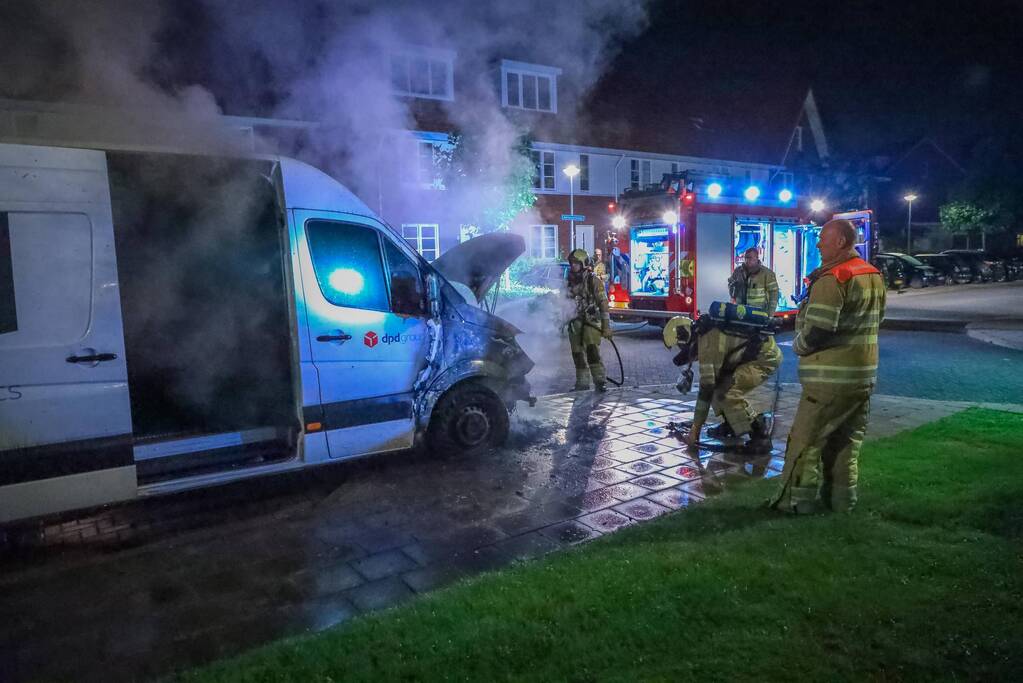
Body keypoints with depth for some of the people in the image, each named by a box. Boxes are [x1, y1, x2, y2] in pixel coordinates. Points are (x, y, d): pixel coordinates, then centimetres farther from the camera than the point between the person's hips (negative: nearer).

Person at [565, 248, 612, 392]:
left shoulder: (593, 281, -5)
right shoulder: (569, 282, 12)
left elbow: (603, 304, -7)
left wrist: (606, 326, -10)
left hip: (591, 322, -6)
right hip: (574, 324, 6)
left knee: (592, 351, -19)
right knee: (578, 355, 7)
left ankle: (600, 381, -14)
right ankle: (582, 383, 16)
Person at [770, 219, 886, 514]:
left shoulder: (833, 278, -18)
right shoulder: (874, 276, 12)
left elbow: (817, 330, -24)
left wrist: (797, 346, -6)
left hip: (830, 377, -9)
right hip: (864, 374, 9)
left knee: (806, 439, 1)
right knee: (848, 439, 16)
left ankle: (799, 498, 8)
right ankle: (842, 497, 23)